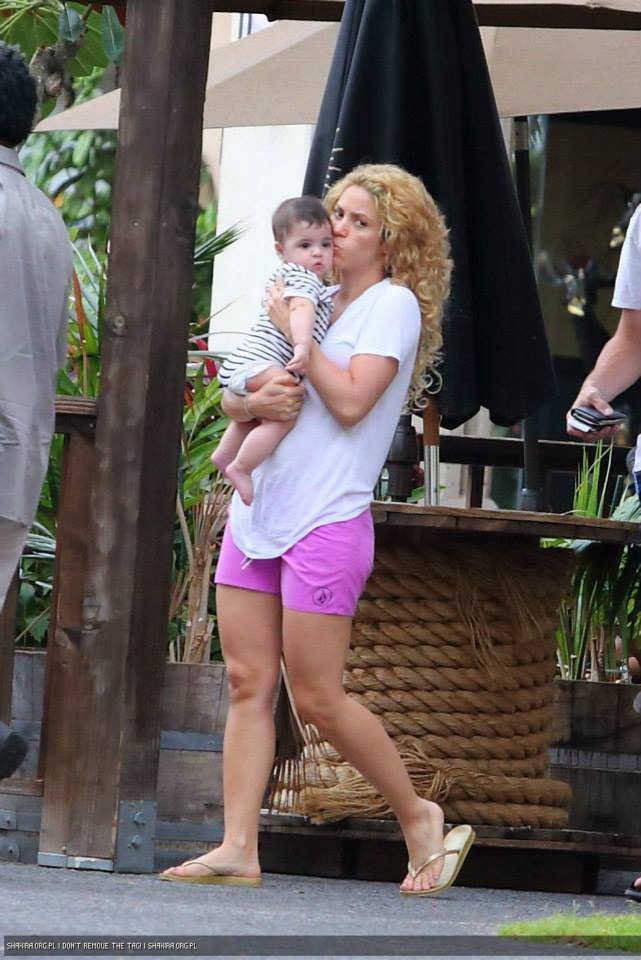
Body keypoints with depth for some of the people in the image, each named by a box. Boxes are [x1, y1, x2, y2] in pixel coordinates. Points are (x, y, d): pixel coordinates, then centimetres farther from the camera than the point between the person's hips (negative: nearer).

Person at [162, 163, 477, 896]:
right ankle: (238, 850, 0)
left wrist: (294, 329, -10)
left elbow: (351, 400, -17)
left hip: (327, 523, -7)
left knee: (317, 698, -5)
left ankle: (418, 816, 12)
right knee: (248, 684, 1)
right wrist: (253, 401, -10)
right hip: (257, 512, 7)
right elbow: (229, 398, 13)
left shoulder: (394, 305, -4)